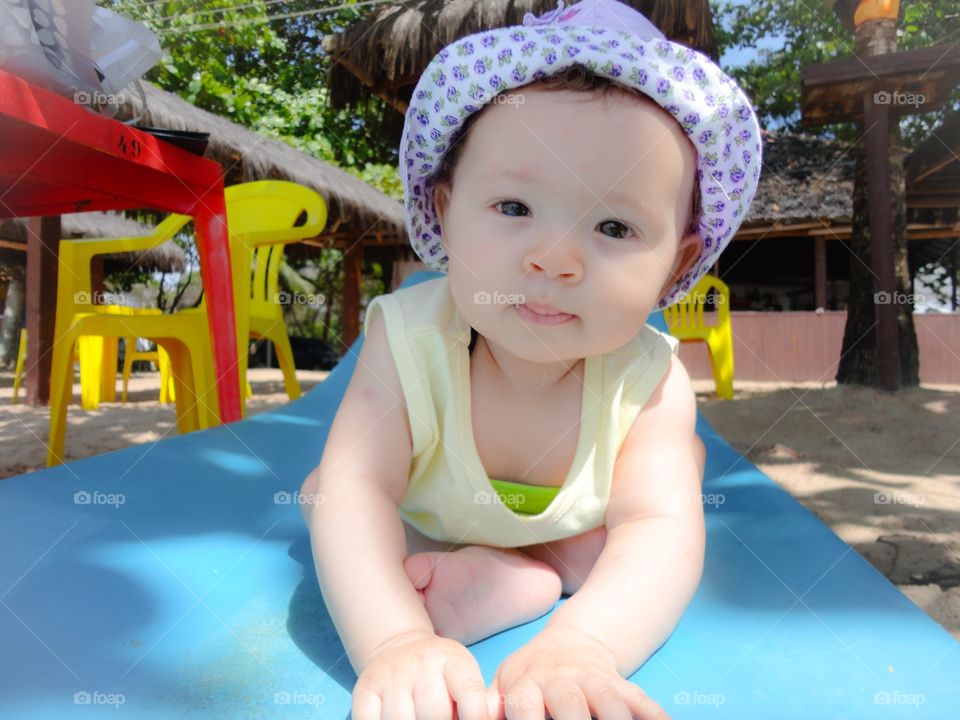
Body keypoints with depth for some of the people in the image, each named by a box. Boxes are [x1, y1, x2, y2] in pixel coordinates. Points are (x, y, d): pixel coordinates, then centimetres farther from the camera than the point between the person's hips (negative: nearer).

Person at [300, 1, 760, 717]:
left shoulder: (651, 381, -32)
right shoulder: (407, 340, -36)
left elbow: (659, 530, -41)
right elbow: (356, 493, -43)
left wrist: (577, 646, -60)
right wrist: (394, 640, -60)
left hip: (578, 526, 1)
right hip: (425, 526, 0)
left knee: (682, 457, -11)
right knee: (319, 490, -14)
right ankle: (539, 576, -16)